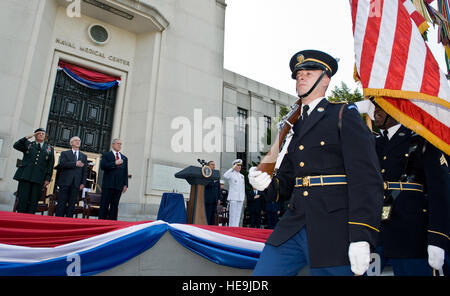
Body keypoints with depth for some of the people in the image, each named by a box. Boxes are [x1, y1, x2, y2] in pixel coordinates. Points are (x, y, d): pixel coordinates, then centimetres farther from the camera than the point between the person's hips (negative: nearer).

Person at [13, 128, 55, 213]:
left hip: (39, 178, 0)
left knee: (33, 202, -2)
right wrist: (28, 137, -3)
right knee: (22, 199, -4)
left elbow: (50, 165, 10)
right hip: (25, 176, 0)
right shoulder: (28, 144, 18)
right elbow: (16, 145, -2)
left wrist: (48, 178, 1)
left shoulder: (49, 148, 16)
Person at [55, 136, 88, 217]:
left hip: (76, 183, 2)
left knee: (72, 204, 2)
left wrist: (83, 183, 1)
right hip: (65, 182, -2)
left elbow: (85, 171, 12)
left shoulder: (84, 156, 17)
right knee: (61, 203, -2)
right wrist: (75, 164, -15)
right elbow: (61, 164, -9)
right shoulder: (65, 153, 10)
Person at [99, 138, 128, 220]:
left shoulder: (124, 158, 17)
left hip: (119, 186, 4)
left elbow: (125, 172, 13)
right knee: (104, 205, -1)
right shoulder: (106, 155, 6)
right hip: (108, 185, -4)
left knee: (115, 205, 5)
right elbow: (102, 166, -11)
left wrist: (125, 184, 4)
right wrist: (115, 163, -15)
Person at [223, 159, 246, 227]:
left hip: (240, 199, 6)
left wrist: (243, 198, 15)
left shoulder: (242, 176, 18)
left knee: (238, 216, 6)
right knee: (232, 216, -7)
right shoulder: (231, 174, -1)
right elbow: (225, 176, -26)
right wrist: (232, 168, -19)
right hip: (233, 198, -6)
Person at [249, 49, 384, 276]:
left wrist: (361, 238, -17)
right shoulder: (295, 126, 20)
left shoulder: (344, 115, 2)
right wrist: (267, 184, -3)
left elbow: (366, 177, -9)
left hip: (334, 234, -5)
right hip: (292, 229, 6)